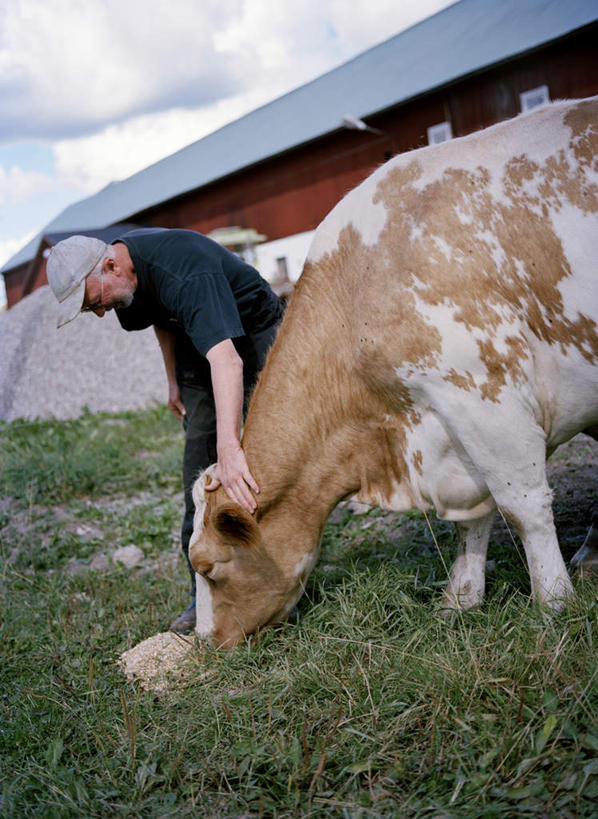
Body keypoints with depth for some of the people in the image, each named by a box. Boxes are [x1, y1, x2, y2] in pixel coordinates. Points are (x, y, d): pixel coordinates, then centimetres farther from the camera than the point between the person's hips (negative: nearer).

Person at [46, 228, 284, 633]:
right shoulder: (131, 274, -12)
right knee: (199, 458, -3)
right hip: (196, 338, 7)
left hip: (255, 331, -7)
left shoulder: (186, 274, -39)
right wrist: (174, 381, 8)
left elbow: (227, 359, -52)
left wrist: (229, 446, -62)